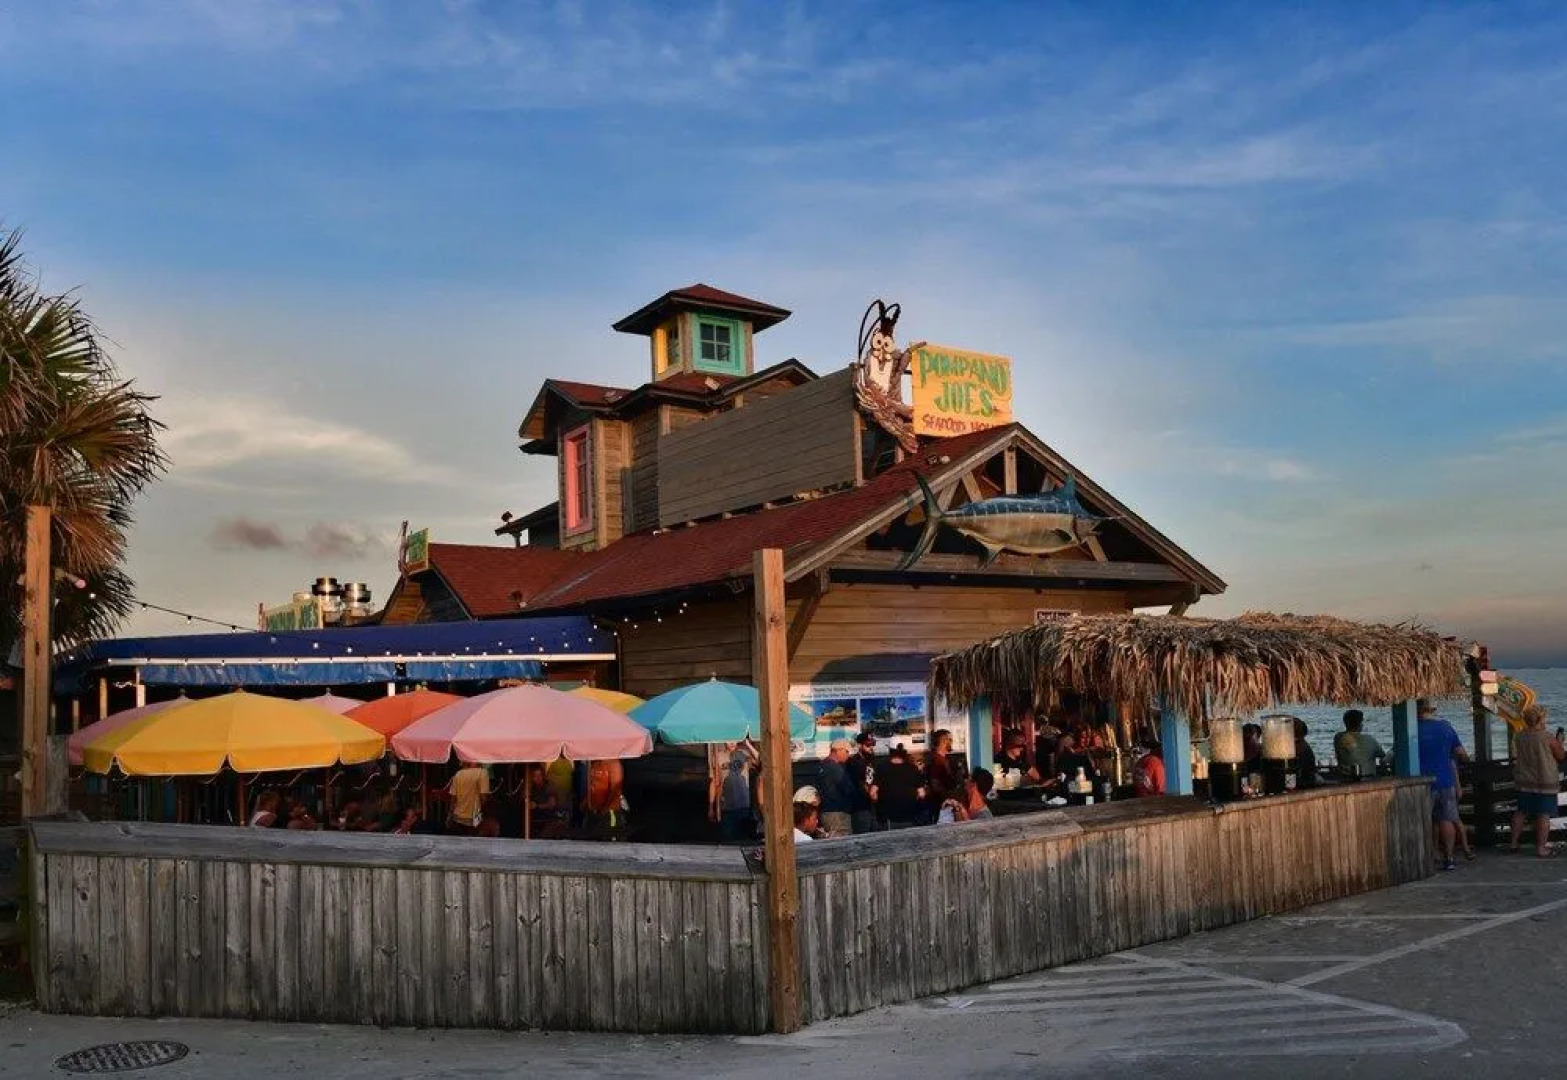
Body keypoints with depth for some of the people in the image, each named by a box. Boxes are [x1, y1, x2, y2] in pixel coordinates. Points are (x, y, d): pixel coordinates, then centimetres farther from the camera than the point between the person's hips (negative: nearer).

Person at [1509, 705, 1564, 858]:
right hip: (1546, 782, -5)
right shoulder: (1548, 738, -16)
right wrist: (1559, 744, 12)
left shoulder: (1520, 737, -3)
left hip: (1524, 783, 5)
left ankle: (1513, 843, 19)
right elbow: (1561, 756, -4)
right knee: (1544, 815, 3)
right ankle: (1541, 847, 6)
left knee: (1521, 812, 14)